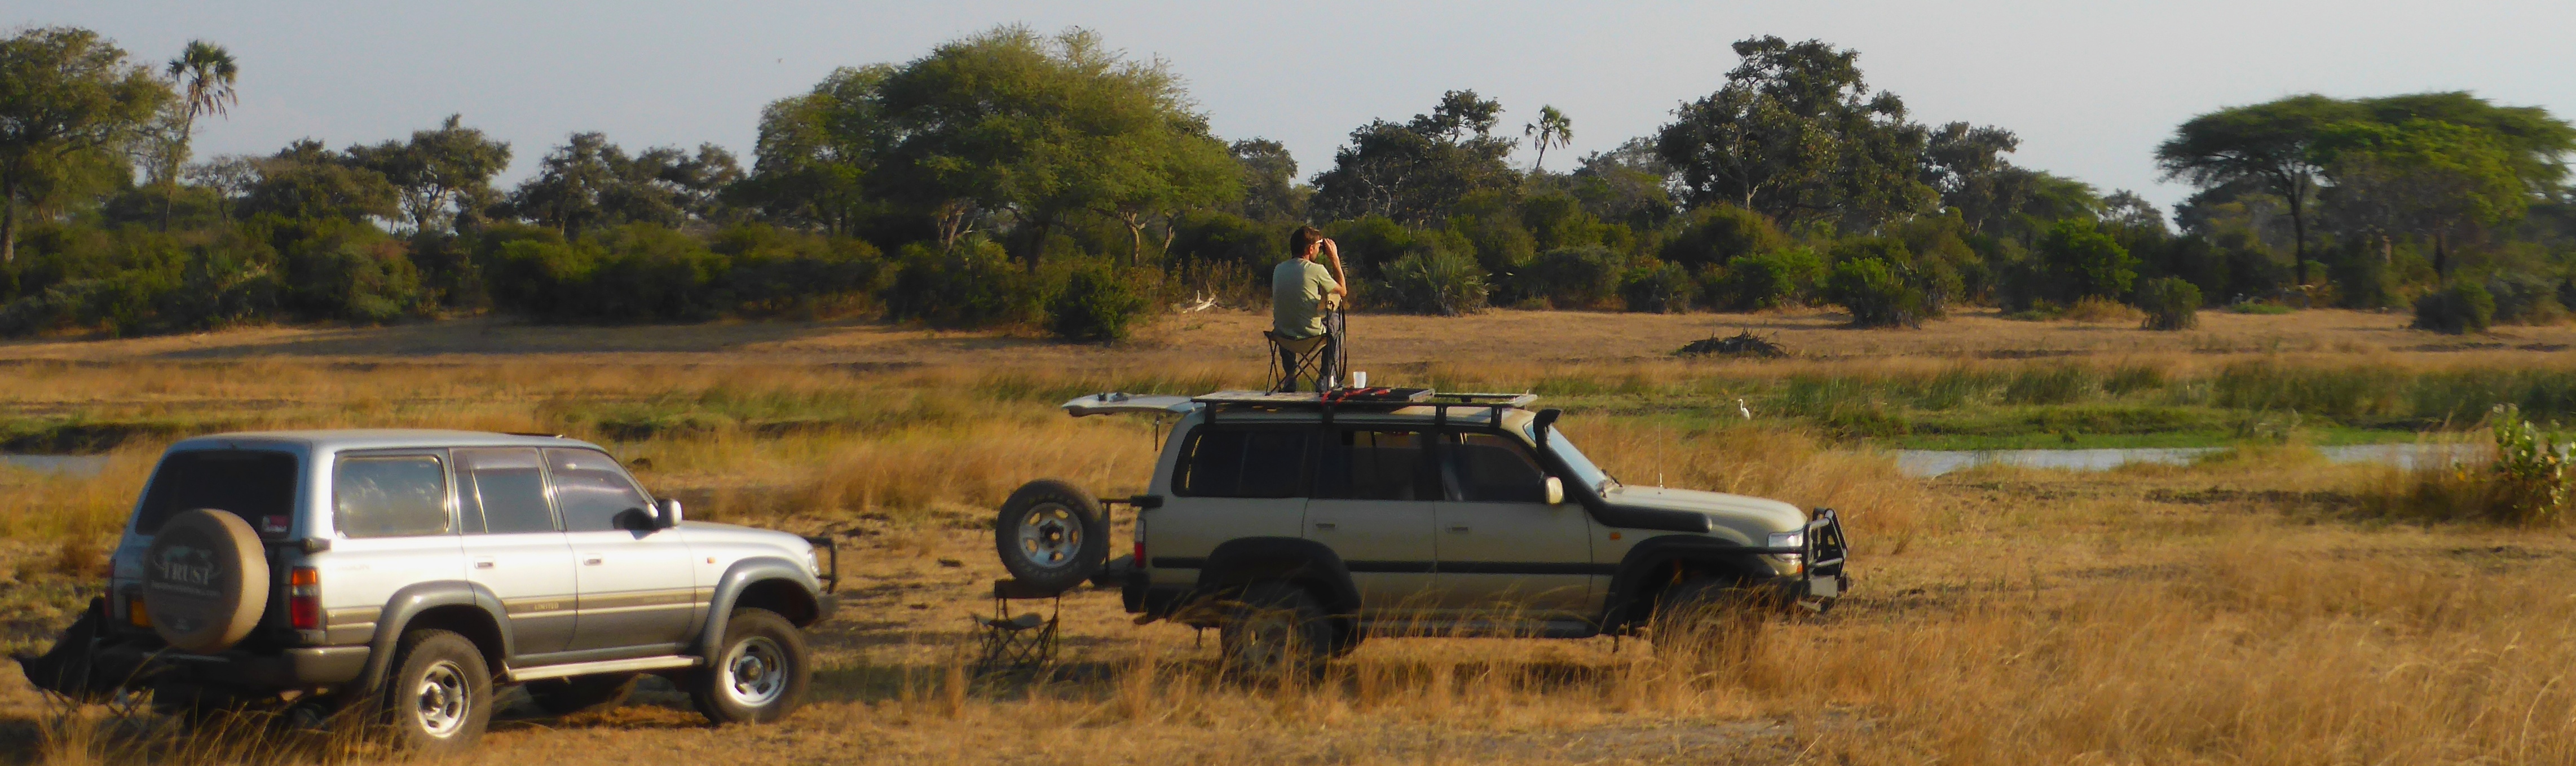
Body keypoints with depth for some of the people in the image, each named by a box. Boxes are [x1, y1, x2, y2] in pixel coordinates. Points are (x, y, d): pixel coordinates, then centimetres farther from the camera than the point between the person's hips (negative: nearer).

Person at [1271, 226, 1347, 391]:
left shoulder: (1279, 270, 0)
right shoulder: (1316, 270, -15)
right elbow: (1343, 291, 1)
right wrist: (1335, 259, 6)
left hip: (1282, 336, 4)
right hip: (1311, 335, -4)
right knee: (1336, 322, 28)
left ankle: (1290, 378, 39)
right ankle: (1325, 380, 30)